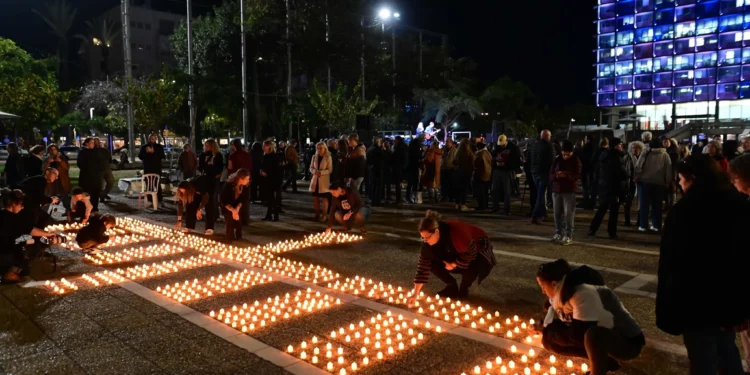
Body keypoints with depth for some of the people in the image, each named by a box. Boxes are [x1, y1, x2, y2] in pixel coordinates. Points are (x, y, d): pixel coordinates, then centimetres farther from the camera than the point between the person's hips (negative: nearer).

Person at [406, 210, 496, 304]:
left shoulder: (456, 233, -41)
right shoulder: (428, 240, -23)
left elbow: (471, 253, -28)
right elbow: (423, 266, -21)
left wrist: (453, 265, -17)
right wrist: (415, 295, -24)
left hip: (478, 246, -5)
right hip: (457, 252, 5)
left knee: (473, 265, -37)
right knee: (432, 261, -16)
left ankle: (464, 289, -4)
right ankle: (452, 286, 7)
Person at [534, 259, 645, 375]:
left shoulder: (583, 294, -30)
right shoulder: (562, 293, -4)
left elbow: (579, 333, -30)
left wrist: (548, 331, -17)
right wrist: (543, 328, -11)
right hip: (602, 336, 9)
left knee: (593, 335, -42)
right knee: (549, 340, -1)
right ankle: (605, 362, 10)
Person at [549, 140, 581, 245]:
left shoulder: (576, 161, -1)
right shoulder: (557, 160, 6)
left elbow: (576, 176, -10)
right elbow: (551, 175, 4)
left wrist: (566, 175, -28)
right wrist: (556, 175, -19)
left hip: (569, 191, -3)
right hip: (556, 190, 3)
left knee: (569, 214, -7)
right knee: (557, 213, 7)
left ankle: (568, 236, -3)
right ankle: (558, 233, 19)